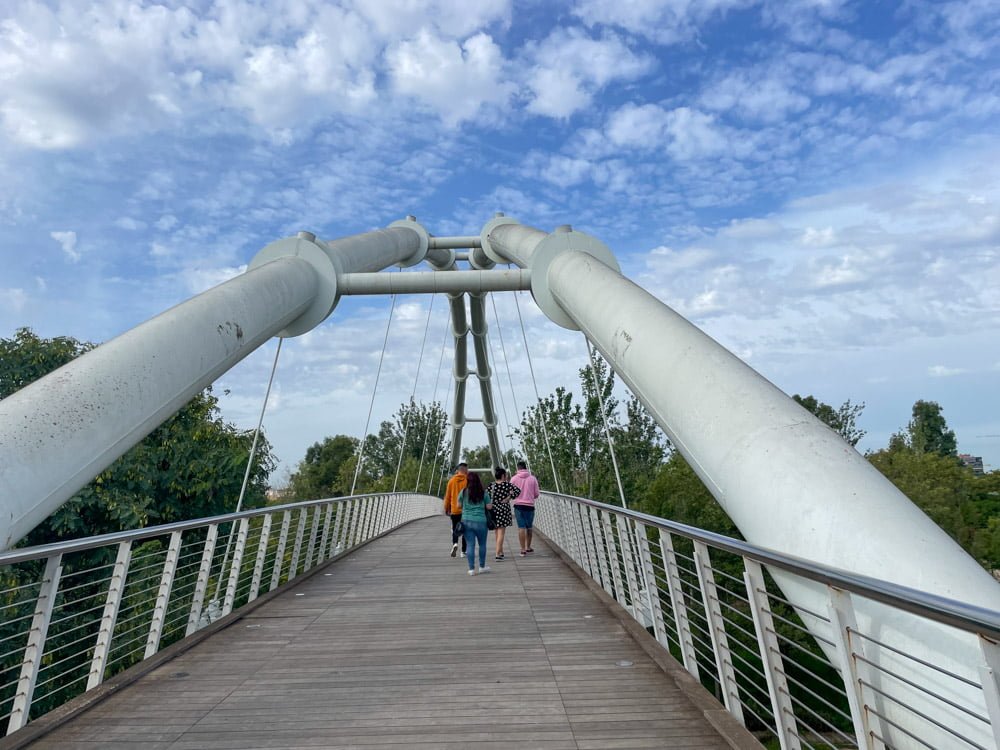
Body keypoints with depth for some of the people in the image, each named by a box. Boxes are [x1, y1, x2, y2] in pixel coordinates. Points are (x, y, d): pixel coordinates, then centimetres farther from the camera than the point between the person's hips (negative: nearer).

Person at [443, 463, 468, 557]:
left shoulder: (452, 480, 1)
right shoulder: (468, 480, -7)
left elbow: (447, 496, 5)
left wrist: (446, 509, 14)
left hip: (454, 510, 2)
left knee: (455, 529, 14)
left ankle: (455, 544, -12)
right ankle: (463, 551, 11)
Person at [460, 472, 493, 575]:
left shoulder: (464, 492, -1)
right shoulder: (484, 493, -3)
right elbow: (489, 507, 0)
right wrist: (491, 505, 20)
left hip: (466, 521, 1)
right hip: (480, 521, -1)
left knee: (470, 545, 5)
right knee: (482, 544, 16)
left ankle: (471, 569, 6)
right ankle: (482, 567, 26)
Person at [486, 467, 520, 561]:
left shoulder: (491, 485, -1)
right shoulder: (507, 484, -9)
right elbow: (518, 491, -11)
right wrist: (509, 497, -9)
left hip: (494, 510, 4)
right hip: (504, 510, -4)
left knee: (497, 532, 17)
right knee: (501, 533, -3)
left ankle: (501, 552, 30)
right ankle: (498, 554, -11)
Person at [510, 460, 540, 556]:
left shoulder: (514, 478, -1)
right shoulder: (532, 478, -1)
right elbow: (536, 494, 2)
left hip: (518, 505, 0)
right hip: (530, 505, 0)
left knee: (521, 527, 1)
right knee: (529, 527, 15)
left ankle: (523, 549, -2)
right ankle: (528, 547, 24)